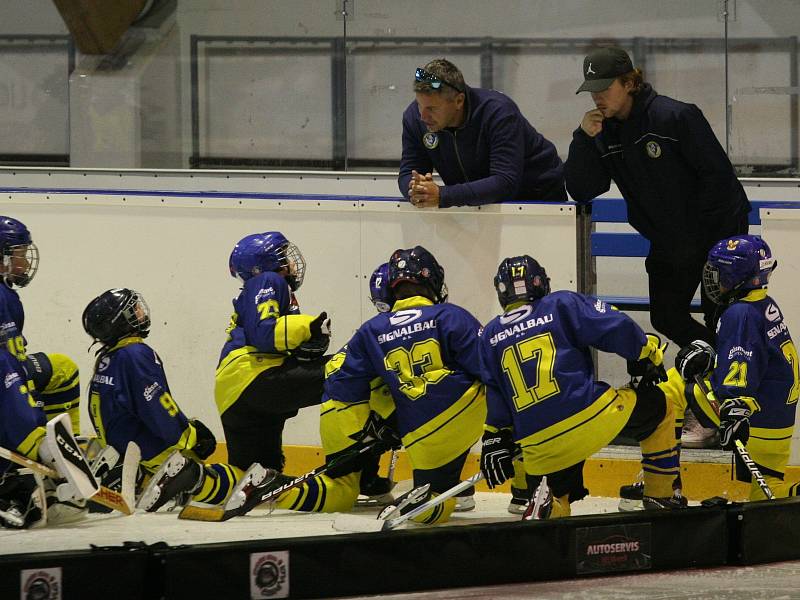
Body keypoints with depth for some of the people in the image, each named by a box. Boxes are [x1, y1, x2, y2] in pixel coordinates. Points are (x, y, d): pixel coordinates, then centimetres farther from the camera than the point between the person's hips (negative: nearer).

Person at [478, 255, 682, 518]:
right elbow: (617, 328, -3)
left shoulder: (490, 336, 16)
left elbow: (494, 397, 13)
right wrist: (647, 355, 12)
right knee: (658, 407, 20)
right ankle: (660, 496, 17)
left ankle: (551, 506, -9)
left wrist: (495, 440, 19)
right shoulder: (562, 305, 7)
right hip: (590, 416, -3)